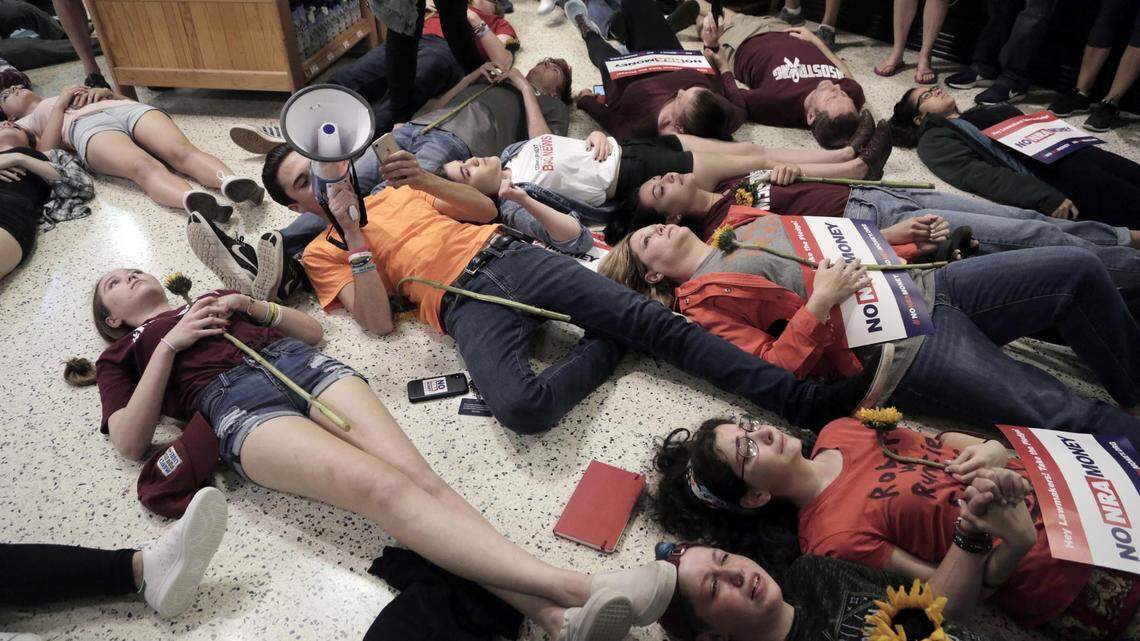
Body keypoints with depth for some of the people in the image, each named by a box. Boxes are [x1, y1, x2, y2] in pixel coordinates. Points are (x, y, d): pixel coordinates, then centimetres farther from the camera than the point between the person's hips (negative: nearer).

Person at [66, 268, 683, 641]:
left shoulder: (217, 298, 38)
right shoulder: (122, 355, 30)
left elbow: (313, 329, 29)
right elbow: (130, 442, 10)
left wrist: (249, 307, 14)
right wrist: (169, 346, 6)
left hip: (303, 364, 4)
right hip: (238, 405, -4)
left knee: (418, 476, -26)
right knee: (380, 485, -32)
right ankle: (577, 587, -48)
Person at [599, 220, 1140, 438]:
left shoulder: (741, 226, 18)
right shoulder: (701, 301, -3)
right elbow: (772, 369, -13)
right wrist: (819, 304, -22)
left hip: (923, 287, 8)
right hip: (901, 350, -7)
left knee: (1077, 266, -1)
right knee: (1062, 411, -18)